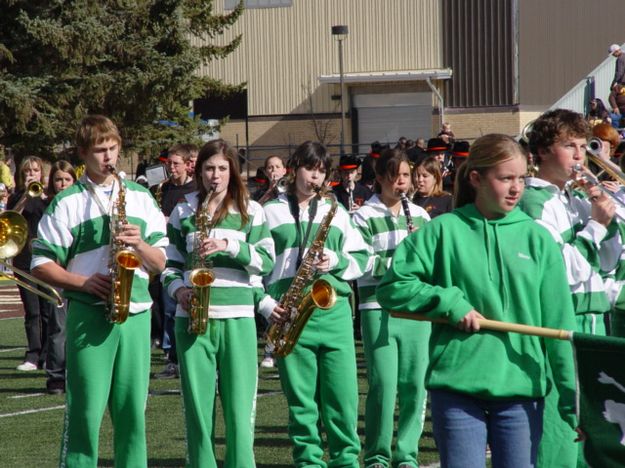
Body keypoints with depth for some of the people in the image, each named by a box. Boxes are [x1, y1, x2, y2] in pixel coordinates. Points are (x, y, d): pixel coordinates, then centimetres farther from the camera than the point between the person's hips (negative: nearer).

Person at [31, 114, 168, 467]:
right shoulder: (67, 203, 3)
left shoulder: (140, 198, 13)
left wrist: (139, 242, -8)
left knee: (132, 411, 5)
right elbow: (41, 264, 1)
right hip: (89, 314, -3)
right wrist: (83, 282, -12)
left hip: (136, 314, 3)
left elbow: (160, 263, 12)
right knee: (85, 412, -4)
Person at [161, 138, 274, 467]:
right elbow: (170, 263, 14)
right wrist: (178, 290, -5)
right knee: (197, 404, 0)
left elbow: (266, 262, -1)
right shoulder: (183, 211, 12)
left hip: (237, 317, -1)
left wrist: (229, 246, -14)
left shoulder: (250, 211, 7)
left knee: (239, 406, -6)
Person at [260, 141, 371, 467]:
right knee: (300, 398, 1)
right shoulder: (270, 212, 8)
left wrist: (337, 261, -7)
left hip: (333, 309, 1)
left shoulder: (336, 212, 15)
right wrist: (265, 303, -5)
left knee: (342, 394, -2)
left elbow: (362, 258, 13)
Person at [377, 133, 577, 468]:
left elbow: (559, 324, 4)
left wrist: (573, 396, -2)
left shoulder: (537, 238, 6)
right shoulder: (444, 231, 2)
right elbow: (390, 288, 1)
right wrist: (450, 303, -11)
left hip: (521, 390, 2)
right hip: (456, 387, -2)